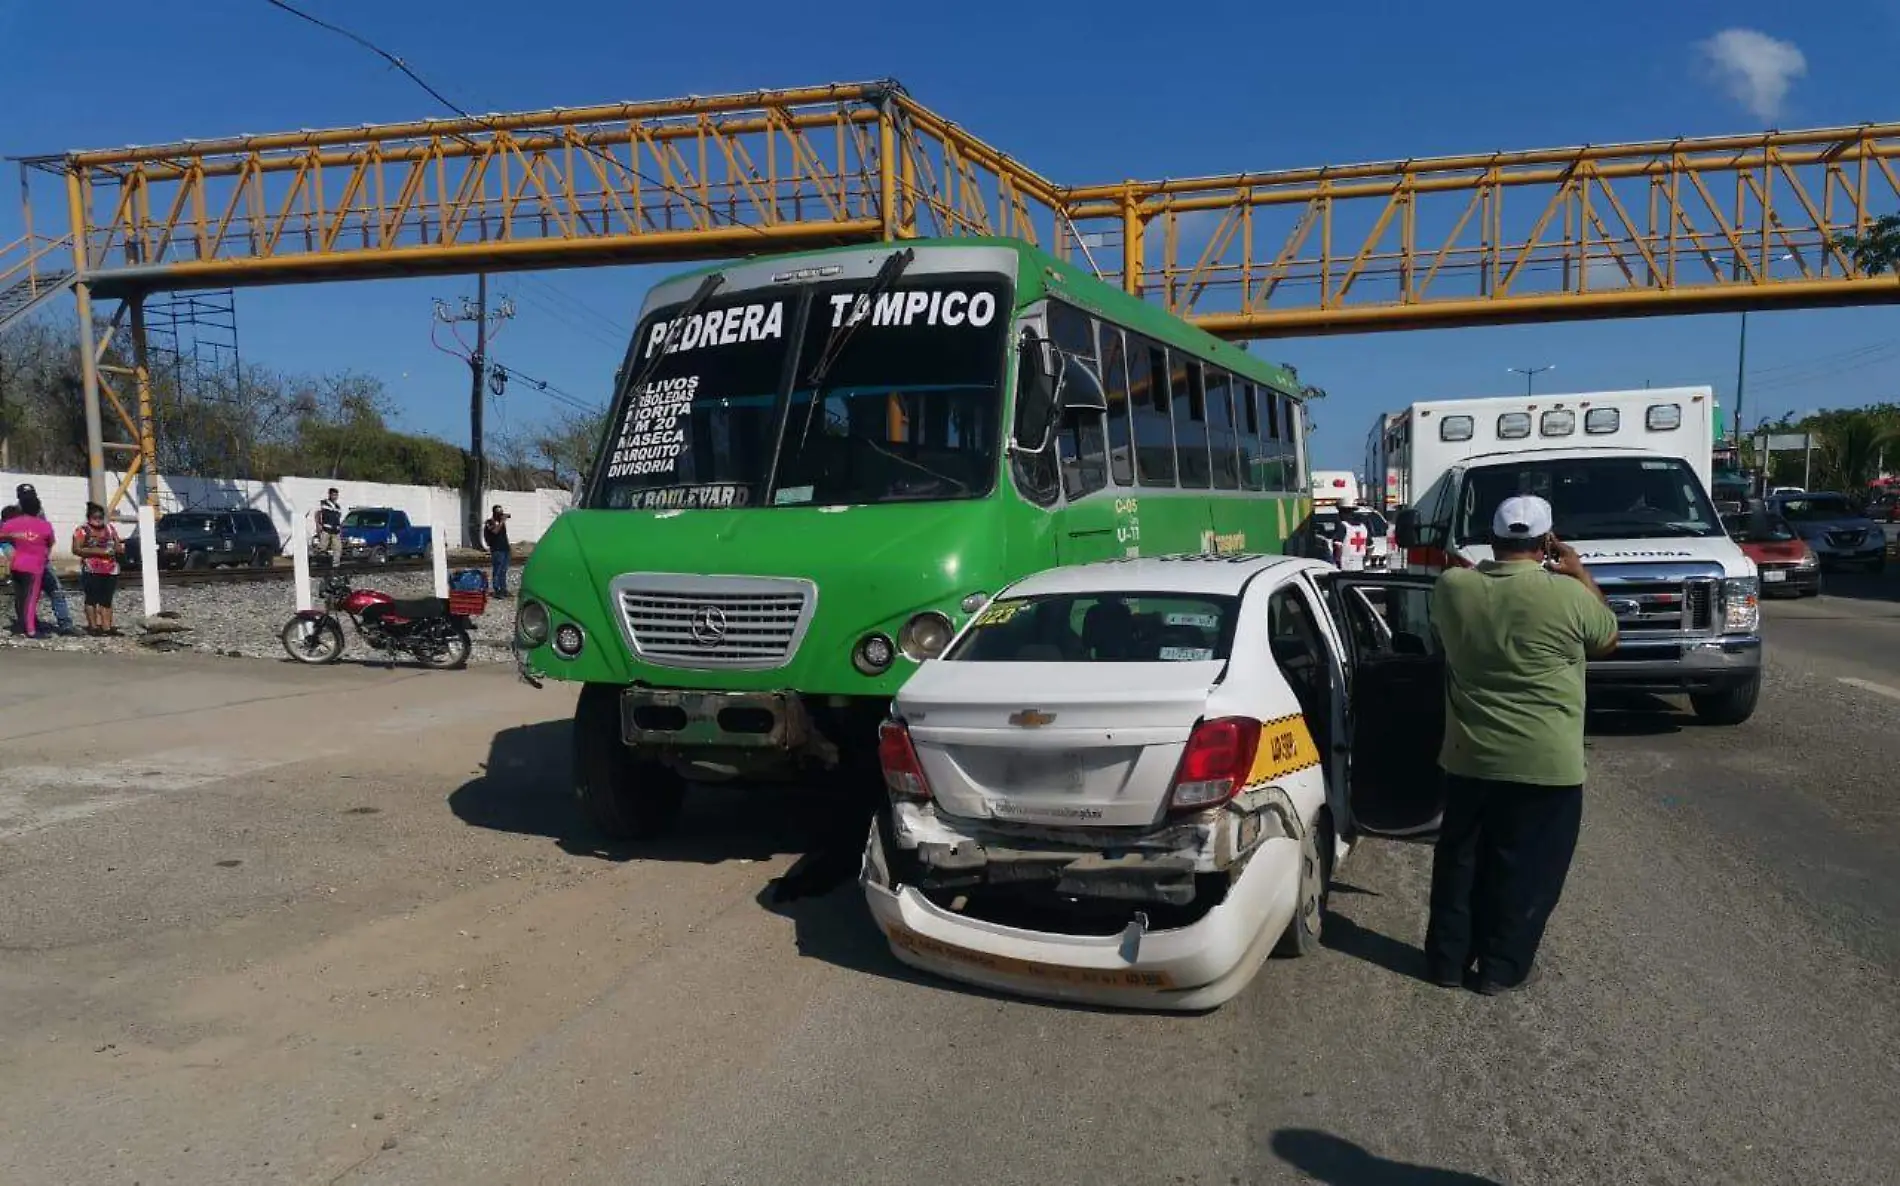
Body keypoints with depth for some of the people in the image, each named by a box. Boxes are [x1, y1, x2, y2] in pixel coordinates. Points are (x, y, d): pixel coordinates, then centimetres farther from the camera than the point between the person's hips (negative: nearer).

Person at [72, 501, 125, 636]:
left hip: (111, 570, 5)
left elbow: (118, 546, 20)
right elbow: (76, 549, -9)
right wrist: (97, 551, -17)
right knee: (92, 599, -3)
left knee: (107, 600, 5)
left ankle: (107, 627, 6)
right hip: (91, 570, -5)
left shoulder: (110, 528, 14)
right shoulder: (83, 530, -2)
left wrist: (119, 549, -5)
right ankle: (93, 627, 0)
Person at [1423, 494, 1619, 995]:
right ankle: (1500, 968, 20)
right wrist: (1579, 572, 11)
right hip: (1546, 765, -3)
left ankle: (1447, 959, 25)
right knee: (1524, 871, 11)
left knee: (1459, 859, 16)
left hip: (1468, 759, 3)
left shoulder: (1451, 587, -6)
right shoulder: (1567, 595, -15)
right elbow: (1608, 640, 6)